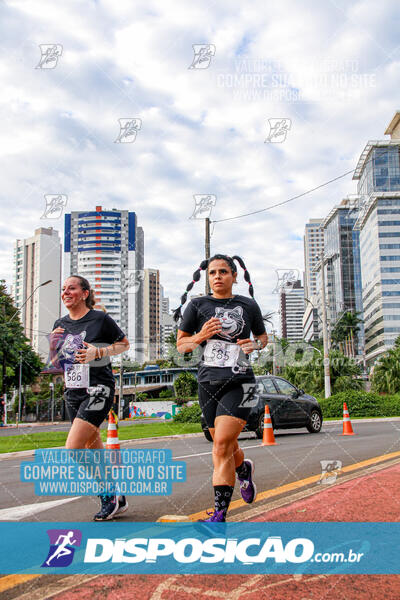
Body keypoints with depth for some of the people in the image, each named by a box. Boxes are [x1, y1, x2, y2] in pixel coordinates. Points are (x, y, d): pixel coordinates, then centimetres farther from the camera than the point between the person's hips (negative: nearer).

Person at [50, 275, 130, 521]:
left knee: (72, 450, -16)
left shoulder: (100, 319, -7)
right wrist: (52, 343, -4)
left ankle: (110, 494, 2)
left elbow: (125, 344, 3)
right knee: (94, 450, 13)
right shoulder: (61, 324, 10)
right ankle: (116, 499, 28)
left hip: (98, 390, -7)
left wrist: (98, 352, -13)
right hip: (73, 392, 7)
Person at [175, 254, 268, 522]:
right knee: (226, 448, 13)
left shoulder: (248, 305, 6)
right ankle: (245, 469, 48)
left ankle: (219, 515, -10)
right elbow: (181, 344, 9)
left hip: (240, 382, -2)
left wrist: (255, 344, -3)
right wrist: (200, 336, -11)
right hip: (209, 382, 2)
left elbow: (263, 336, 20)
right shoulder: (198, 305, 6)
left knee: (222, 445, -15)